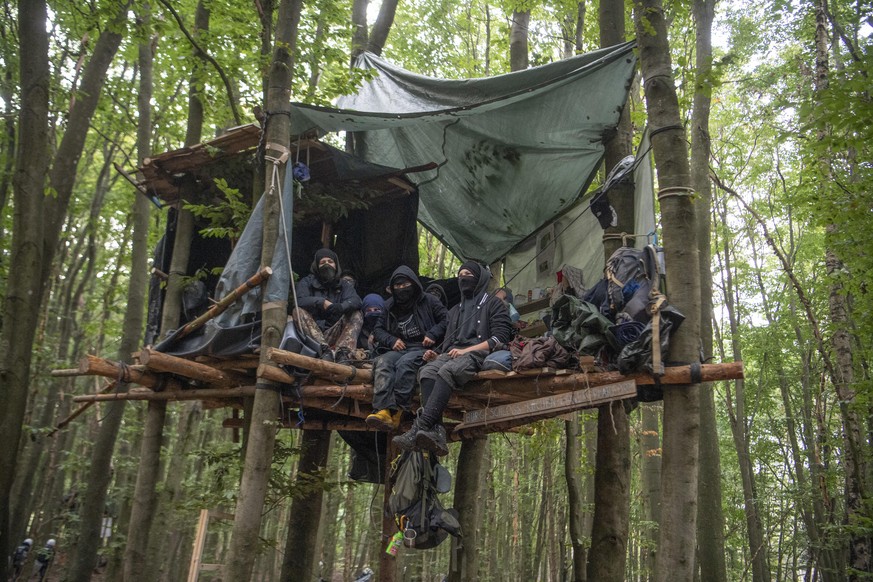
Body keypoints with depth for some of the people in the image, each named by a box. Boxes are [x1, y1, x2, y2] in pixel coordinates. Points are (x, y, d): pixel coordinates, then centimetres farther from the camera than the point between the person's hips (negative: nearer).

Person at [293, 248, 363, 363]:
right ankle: (324, 349, -43)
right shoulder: (307, 282, 12)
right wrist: (322, 302, -28)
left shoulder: (344, 285, 16)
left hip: (334, 334, 1)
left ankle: (343, 352, -40)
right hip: (311, 333, -1)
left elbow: (356, 301, -6)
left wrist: (341, 307, -29)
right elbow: (300, 300, -10)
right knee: (299, 312, -24)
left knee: (356, 315, -15)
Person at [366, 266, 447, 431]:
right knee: (383, 363, -31)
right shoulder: (389, 306, 22)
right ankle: (384, 411, -51)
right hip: (398, 349, 4)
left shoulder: (428, 301, 11)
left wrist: (433, 334, -7)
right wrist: (392, 340, 2)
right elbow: (378, 330, 21)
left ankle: (396, 411, -45)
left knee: (405, 363, -37)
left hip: (421, 349, -3)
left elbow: (445, 319, 8)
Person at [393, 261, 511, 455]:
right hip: (452, 354, 5)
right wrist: (437, 356, 4)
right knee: (427, 371, -29)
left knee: (447, 371, -37)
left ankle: (421, 427, -49)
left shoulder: (493, 304, 13)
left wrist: (466, 350, -11)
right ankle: (436, 432, -47)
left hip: (478, 353, -5)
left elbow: (500, 338, -2)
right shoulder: (455, 310, 33)